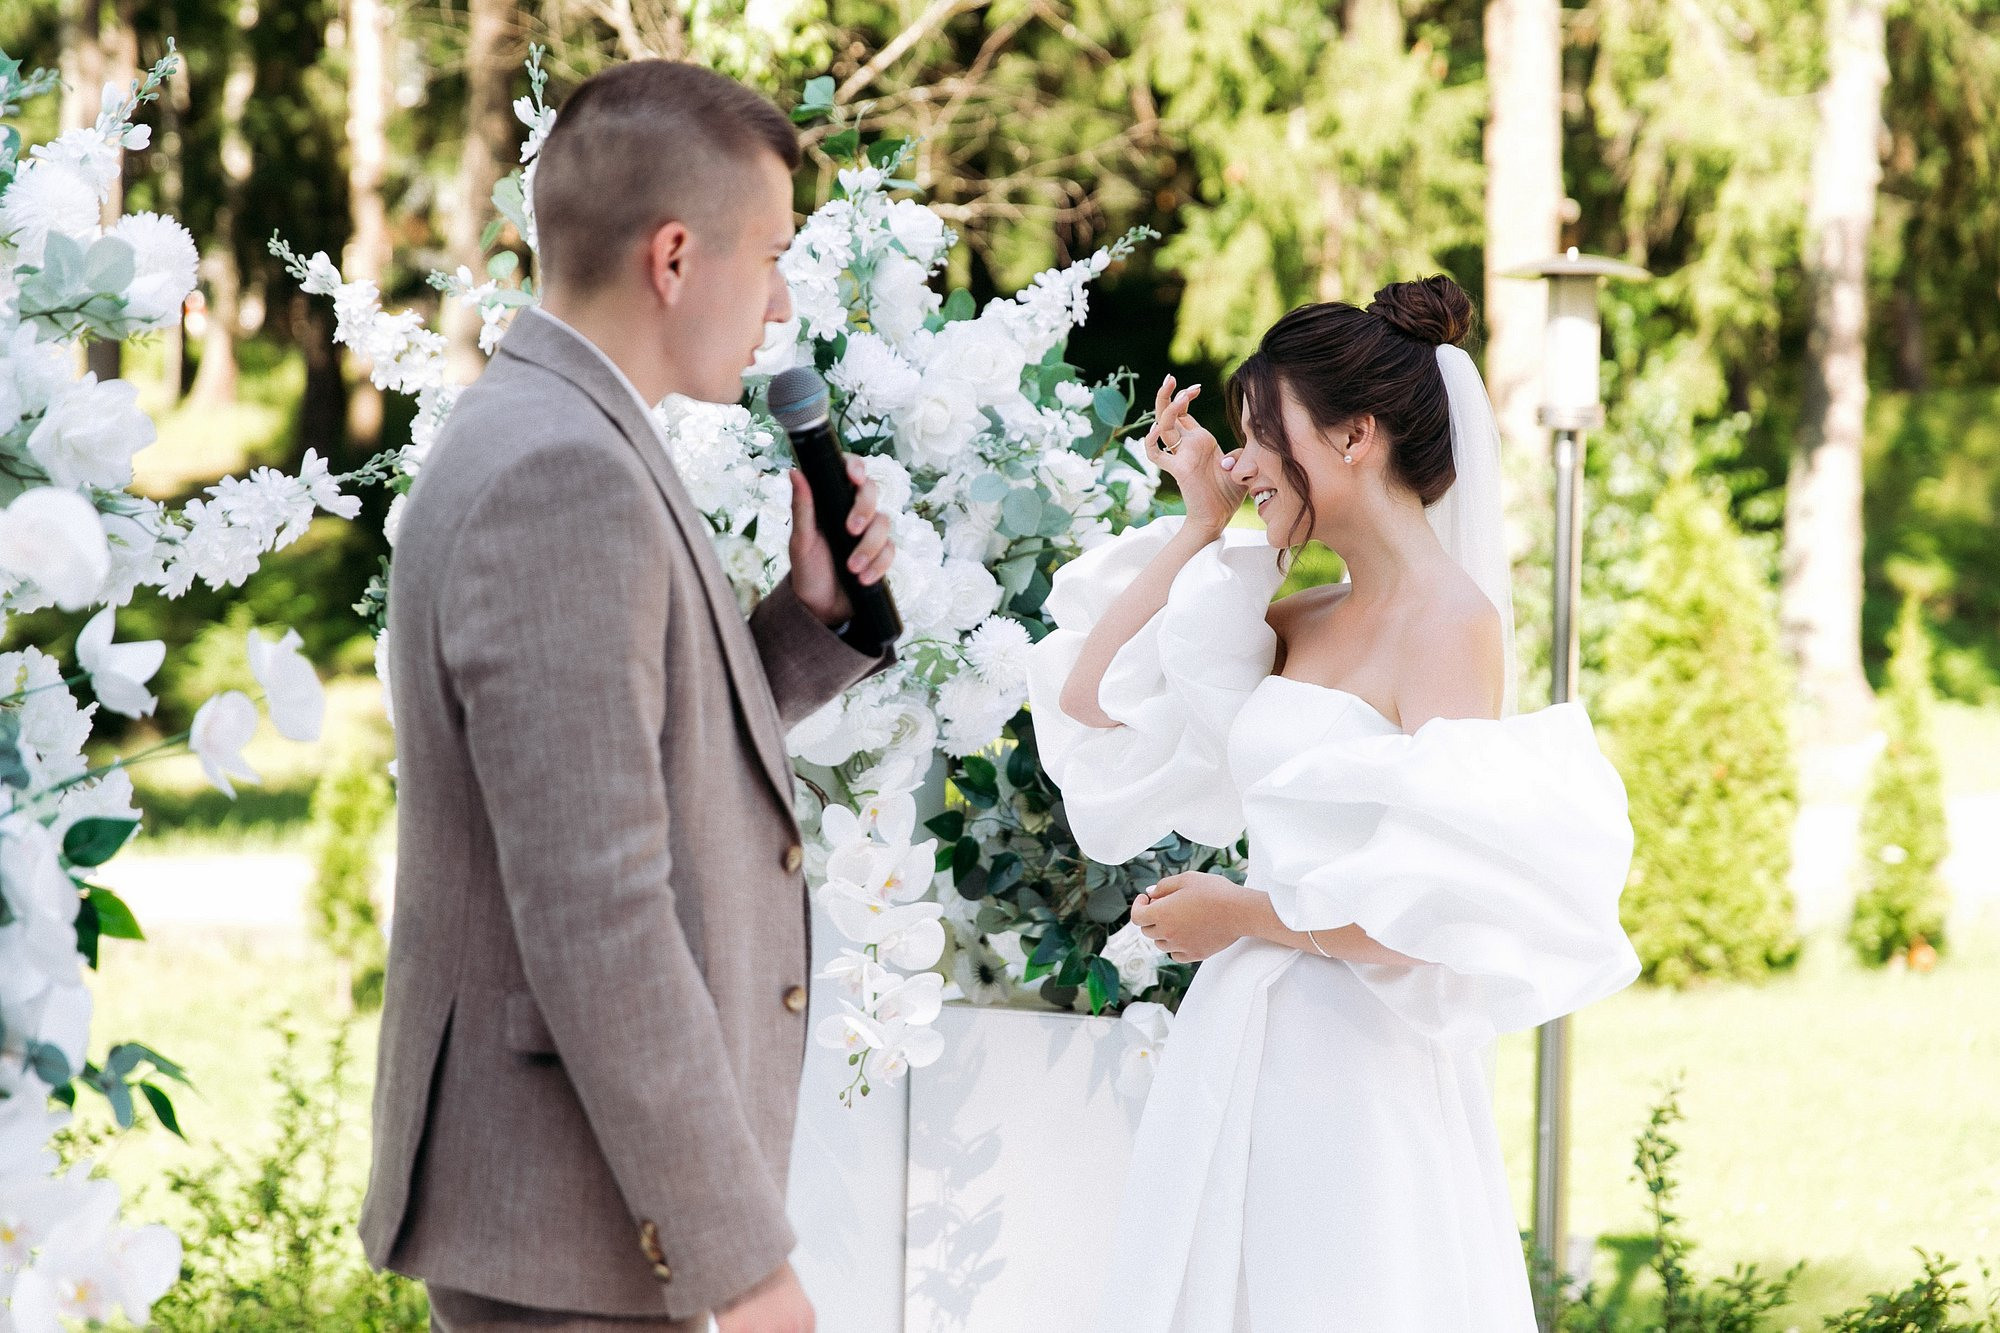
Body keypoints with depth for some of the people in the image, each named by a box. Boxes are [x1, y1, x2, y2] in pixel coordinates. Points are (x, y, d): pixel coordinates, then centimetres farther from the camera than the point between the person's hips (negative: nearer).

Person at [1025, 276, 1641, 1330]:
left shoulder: (1450, 621, -12)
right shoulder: (1299, 626, 10)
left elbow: (1440, 904, -19)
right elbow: (1088, 698, 14)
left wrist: (1245, 915, -9)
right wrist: (1200, 522, 10)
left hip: (1358, 1065, -8)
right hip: (1239, 1043, 8)